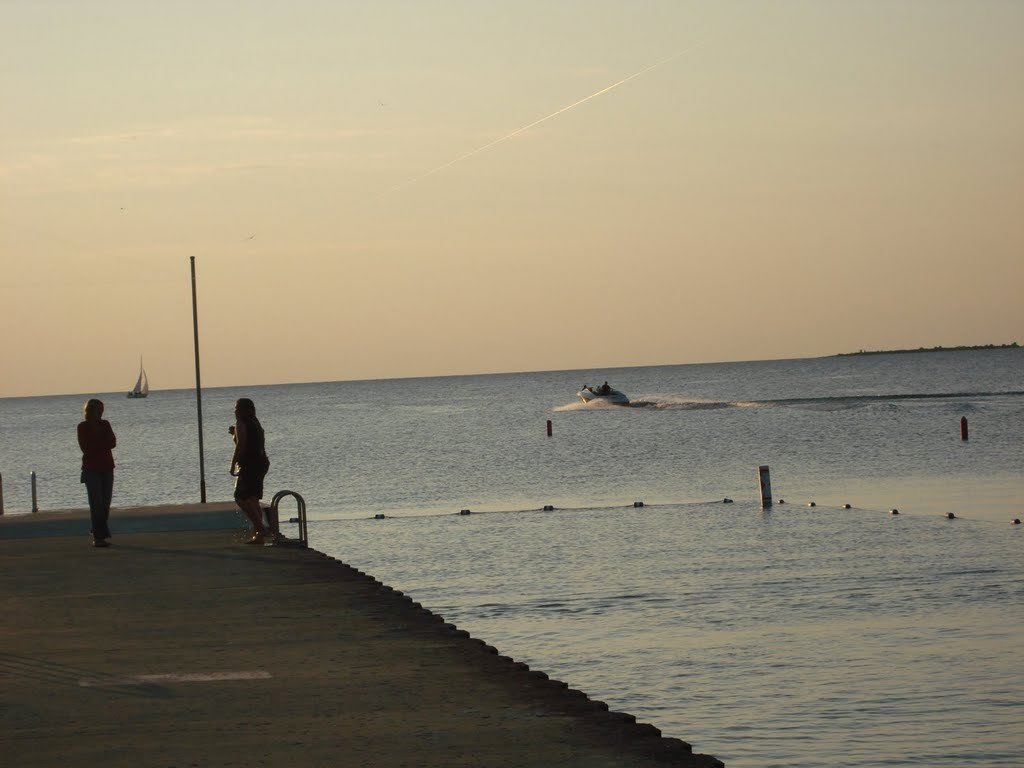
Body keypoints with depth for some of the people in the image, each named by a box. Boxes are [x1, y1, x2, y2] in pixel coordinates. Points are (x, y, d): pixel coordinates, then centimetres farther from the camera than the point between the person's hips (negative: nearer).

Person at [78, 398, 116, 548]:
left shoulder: (105, 424, 10)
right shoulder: (83, 427, -2)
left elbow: (113, 443, -2)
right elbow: (85, 447, -11)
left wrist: (96, 446, -13)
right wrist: (103, 444, -7)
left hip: (106, 468, 4)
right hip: (91, 469, -4)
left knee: (105, 503, 2)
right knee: (96, 503, -10)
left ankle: (98, 534, 13)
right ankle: (99, 536, -11)